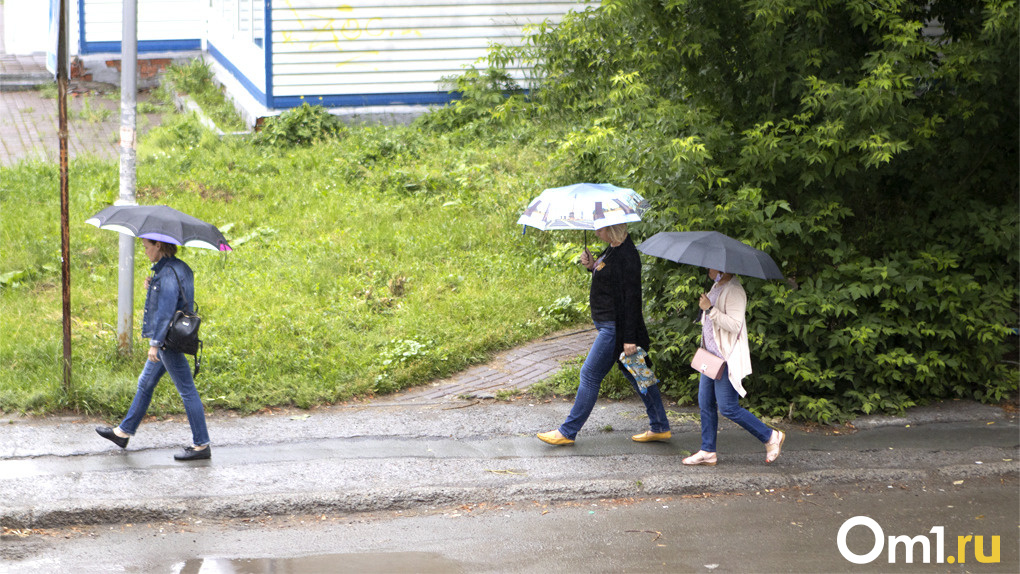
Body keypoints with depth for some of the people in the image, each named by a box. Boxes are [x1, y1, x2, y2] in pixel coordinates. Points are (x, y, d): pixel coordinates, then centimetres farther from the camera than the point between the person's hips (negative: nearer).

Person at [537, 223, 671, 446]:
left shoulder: (626, 256, -21)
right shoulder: (612, 250, 10)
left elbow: (631, 298, -22)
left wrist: (630, 338, -23)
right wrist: (592, 266, 3)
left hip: (614, 328, -11)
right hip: (608, 324, 11)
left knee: (590, 375, -3)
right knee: (634, 374, 15)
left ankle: (567, 432, 4)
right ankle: (660, 427, 22)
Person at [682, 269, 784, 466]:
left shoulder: (734, 291, -19)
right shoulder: (716, 288, 13)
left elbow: (734, 325, -27)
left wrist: (710, 309, -26)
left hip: (728, 359, -10)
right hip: (712, 357, 10)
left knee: (728, 408, -8)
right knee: (705, 403, 9)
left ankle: (771, 437, 5)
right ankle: (707, 452, 16)